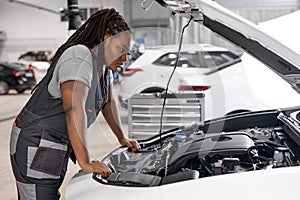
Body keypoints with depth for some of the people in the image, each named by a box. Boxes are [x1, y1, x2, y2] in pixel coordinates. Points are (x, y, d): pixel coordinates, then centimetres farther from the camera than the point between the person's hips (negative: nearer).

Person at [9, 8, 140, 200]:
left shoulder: (103, 62, 8)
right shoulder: (79, 58, -22)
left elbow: (108, 101, 23)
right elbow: (74, 110, -32)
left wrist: (122, 138, 19)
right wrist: (85, 162, -34)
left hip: (60, 145, 10)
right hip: (36, 146, -10)